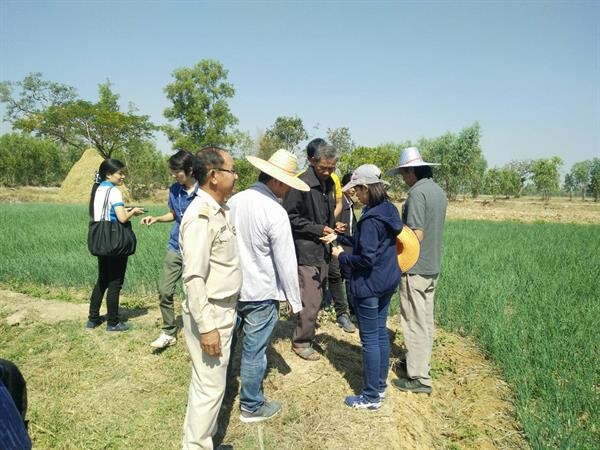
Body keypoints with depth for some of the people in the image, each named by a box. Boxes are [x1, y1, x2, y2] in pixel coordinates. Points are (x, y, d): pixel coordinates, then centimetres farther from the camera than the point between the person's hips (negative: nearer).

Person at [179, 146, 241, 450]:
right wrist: (206, 327, -23)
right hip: (210, 314, -9)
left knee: (209, 381, 22)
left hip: (224, 310, 9)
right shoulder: (200, 216, -22)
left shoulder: (220, 211, 7)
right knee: (210, 386, 4)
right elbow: (193, 278, -25)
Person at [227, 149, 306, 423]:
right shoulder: (276, 213, -20)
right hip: (260, 293, -7)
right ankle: (251, 407, 24)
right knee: (254, 351, 7)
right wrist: (294, 300, -5)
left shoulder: (234, 201, -1)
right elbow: (286, 262, -16)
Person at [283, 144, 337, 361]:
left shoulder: (329, 183, 11)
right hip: (306, 251, -8)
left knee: (316, 298, 16)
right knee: (309, 301, -3)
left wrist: (331, 229, 8)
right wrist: (318, 229, -15)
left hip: (323, 251, 8)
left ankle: (308, 334, 30)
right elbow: (290, 217, -15)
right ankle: (301, 341, 14)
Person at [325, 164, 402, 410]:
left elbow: (366, 258, -25)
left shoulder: (371, 218, -23)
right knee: (381, 332, 19)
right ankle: (380, 385, 33)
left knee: (370, 339, 2)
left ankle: (371, 397, 16)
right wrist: (340, 238, 12)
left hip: (369, 285, -9)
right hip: (387, 281, 9)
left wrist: (342, 256, -9)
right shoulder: (388, 209, 5)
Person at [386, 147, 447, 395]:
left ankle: (419, 378, 9)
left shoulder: (417, 192, -18)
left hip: (415, 268, -9)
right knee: (426, 319, 19)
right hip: (432, 266, 9)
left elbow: (416, 235, -23)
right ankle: (421, 361, 35)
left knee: (414, 321, 0)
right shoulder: (439, 191, 8)